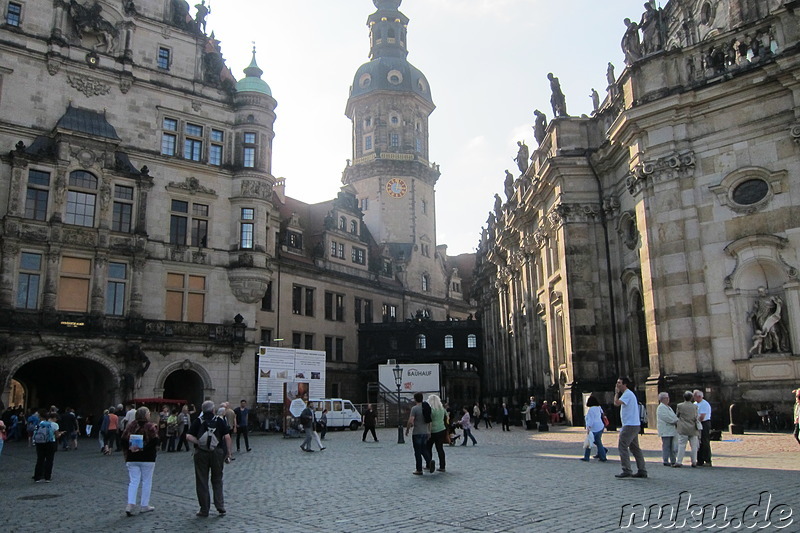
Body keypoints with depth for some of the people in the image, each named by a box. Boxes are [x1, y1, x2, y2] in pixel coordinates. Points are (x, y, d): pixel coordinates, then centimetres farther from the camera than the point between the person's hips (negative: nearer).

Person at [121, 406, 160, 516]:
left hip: (132, 458, 4)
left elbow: (123, 440, 0)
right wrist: (144, 448, -13)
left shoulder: (130, 425, 5)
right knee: (146, 482, 7)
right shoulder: (150, 426, -9)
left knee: (133, 481, 8)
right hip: (147, 459, -4)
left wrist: (128, 451, 4)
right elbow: (155, 441, -20)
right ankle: (144, 506, 13)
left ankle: (130, 505, -5)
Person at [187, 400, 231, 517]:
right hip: (217, 452, 1)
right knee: (217, 481, 14)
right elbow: (227, 437, -6)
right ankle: (220, 508, 9)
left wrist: (198, 442, -3)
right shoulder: (220, 421, 0)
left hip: (201, 453, -1)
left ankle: (204, 510, 12)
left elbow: (188, 437, -10)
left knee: (202, 482, 9)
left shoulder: (198, 421, 1)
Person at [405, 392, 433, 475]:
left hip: (417, 433, -6)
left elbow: (410, 421, -20)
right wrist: (429, 431, 19)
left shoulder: (414, 408, -13)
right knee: (424, 449, 17)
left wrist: (407, 430, -5)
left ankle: (419, 470, 9)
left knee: (418, 452, 3)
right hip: (425, 432, 6)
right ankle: (430, 461, -8)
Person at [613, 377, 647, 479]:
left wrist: (617, 392, -11)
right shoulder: (628, 394, 19)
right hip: (634, 425, 11)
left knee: (622, 446, -11)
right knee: (635, 448, 13)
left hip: (630, 425, -11)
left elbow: (616, 403, -25)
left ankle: (626, 471, -13)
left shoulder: (627, 394, -13)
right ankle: (642, 471, 16)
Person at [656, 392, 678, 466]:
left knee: (672, 446, 10)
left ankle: (673, 461, 16)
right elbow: (666, 417, -18)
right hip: (665, 430, -10)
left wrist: (677, 421, 2)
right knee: (666, 445, -8)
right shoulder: (661, 407, -9)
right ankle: (666, 461, -5)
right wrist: (676, 421, -12)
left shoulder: (668, 407, 22)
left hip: (671, 429, 10)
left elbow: (673, 416, 22)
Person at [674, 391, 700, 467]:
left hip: (683, 429, -1)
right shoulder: (695, 406, -2)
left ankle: (679, 462, -4)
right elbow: (696, 418, 3)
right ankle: (694, 462, 13)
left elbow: (677, 415, 6)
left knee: (681, 445, -1)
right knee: (694, 446, 10)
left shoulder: (679, 406, -6)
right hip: (693, 429, 1)